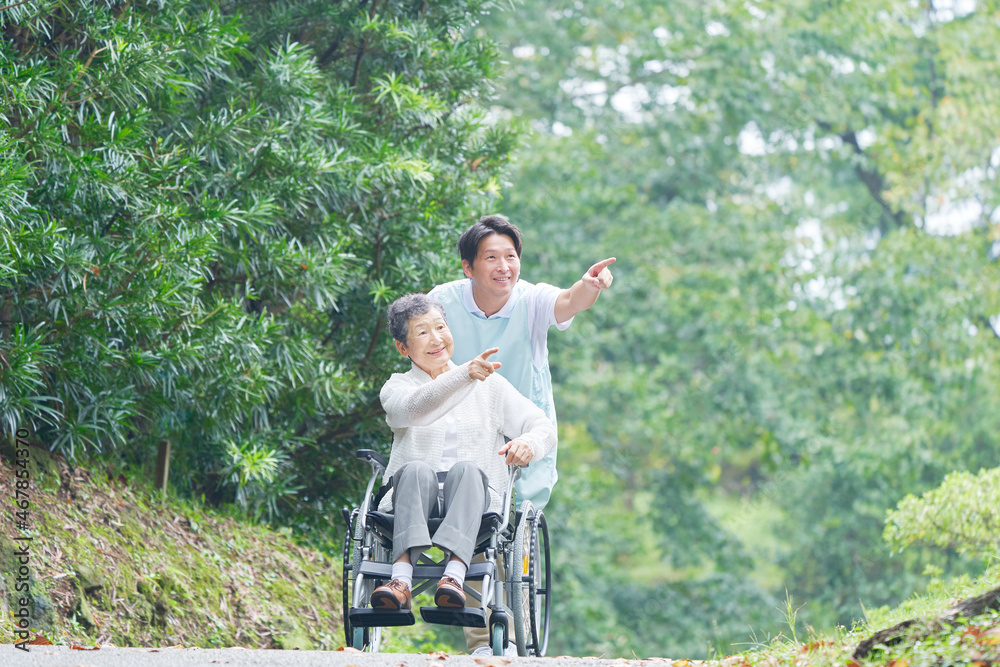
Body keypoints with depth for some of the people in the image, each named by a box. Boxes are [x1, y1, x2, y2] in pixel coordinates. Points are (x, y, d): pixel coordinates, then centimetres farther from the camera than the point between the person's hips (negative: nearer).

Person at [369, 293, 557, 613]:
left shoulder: (489, 385, 19)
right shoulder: (396, 387, 13)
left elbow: (544, 427, 11)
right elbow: (415, 409, -13)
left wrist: (529, 442, -15)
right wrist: (464, 375, -31)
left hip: (473, 498, 1)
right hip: (411, 501, 0)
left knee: (465, 469, -32)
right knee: (416, 470, -33)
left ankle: (454, 576, -55)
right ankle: (401, 581, -51)